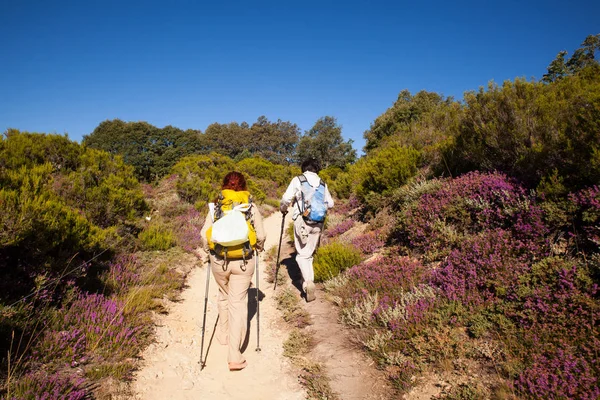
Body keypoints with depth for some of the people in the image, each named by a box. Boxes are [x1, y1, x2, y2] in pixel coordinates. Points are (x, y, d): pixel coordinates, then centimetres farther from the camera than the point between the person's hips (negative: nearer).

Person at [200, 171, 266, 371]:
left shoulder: (216, 207, -1)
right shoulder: (252, 208, -2)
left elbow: (204, 233, -3)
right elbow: (261, 236, -1)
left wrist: (208, 250, 15)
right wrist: (258, 247, 20)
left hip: (219, 260, 1)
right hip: (243, 262, -1)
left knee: (224, 296, 25)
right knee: (238, 303, 3)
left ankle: (223, 334, 40)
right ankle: (234, 355, 2)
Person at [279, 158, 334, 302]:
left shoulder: (297, 180, 0)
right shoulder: (322, 183, 10)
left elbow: (286, 199, -6)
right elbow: (330, 204, 16)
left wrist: (283, 209, 15)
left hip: (302, 221, -3)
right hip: (317, 223, 3)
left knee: (302, 254, 3)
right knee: (309, 253, 16)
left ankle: (308, 282, -14)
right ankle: (308, 281, 19)